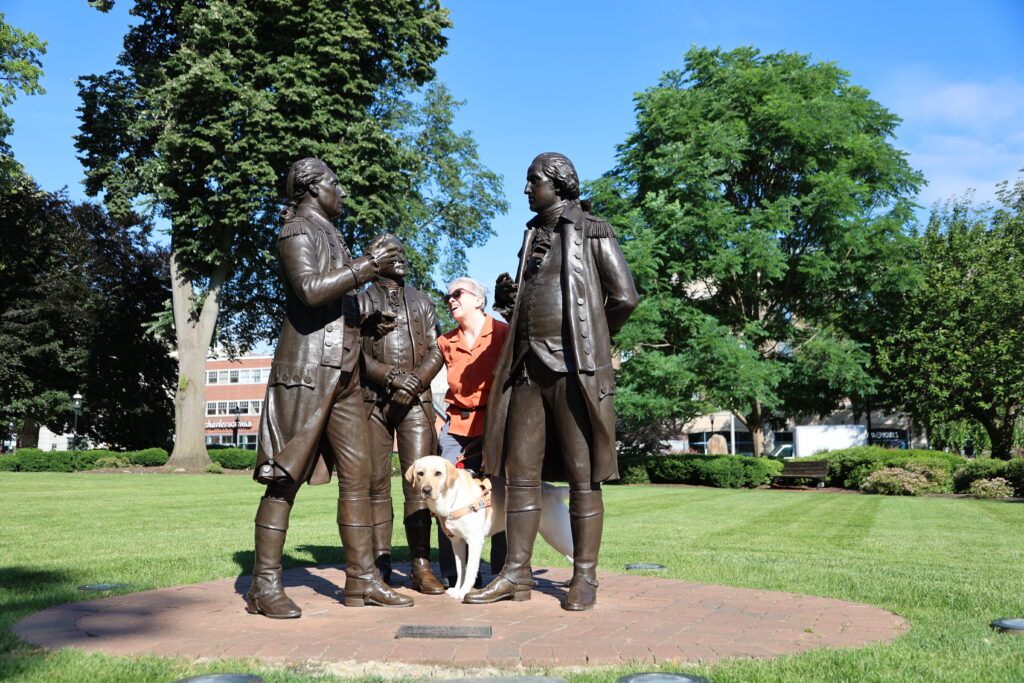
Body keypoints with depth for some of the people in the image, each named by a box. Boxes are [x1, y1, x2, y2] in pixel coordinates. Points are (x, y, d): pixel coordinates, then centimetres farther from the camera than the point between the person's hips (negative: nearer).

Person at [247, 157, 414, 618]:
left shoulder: (329, 235, 24)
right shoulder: (297, 232, -4)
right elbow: (310, 290, -20)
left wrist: (372, 271, 28)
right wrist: (365, 266, -17)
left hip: (342, 372, 9)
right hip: (306, 368, -9)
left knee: (357, 475, 5)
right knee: (284, 477, -6)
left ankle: (362, 580, 9)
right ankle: (264, 585, -1)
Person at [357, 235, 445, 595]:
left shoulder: (422, 302, 21)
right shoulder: (360, 302, 14)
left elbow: (436, 350, 10)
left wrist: (415, 381, -8)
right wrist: (390, 376, -13)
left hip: (416, 400, 1)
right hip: (372, 400, -1)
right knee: (376, 483, -1)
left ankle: (421, 567, -8)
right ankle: (381, 563, 5)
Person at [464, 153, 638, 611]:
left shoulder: (592, 233, 2)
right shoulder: (533, 237, 21)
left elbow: (624, 298, -3)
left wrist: (591, 339, 7)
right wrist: (507, 299, 7)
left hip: (572, 366, -6)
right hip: (528, 366, 7)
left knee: (582, 475, -2)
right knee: (520, 471, 3)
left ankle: (585, 577, 4)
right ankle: (516, 573, 8)